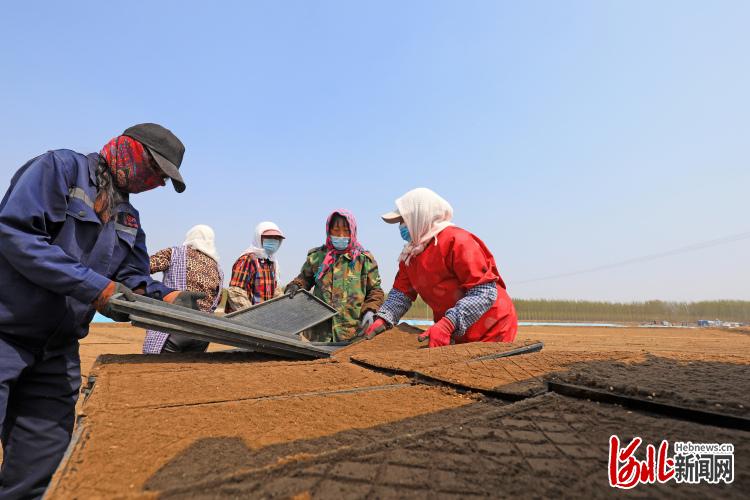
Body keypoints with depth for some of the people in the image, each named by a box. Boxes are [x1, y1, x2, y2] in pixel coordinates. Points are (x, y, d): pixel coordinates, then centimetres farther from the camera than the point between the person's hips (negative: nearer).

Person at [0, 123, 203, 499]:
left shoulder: (129, 219, 14)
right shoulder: (61, 167, -8)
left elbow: (133, 278, 8)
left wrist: (167, 297, -13)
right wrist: (97, 288, -24)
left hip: (58, 351, 7)